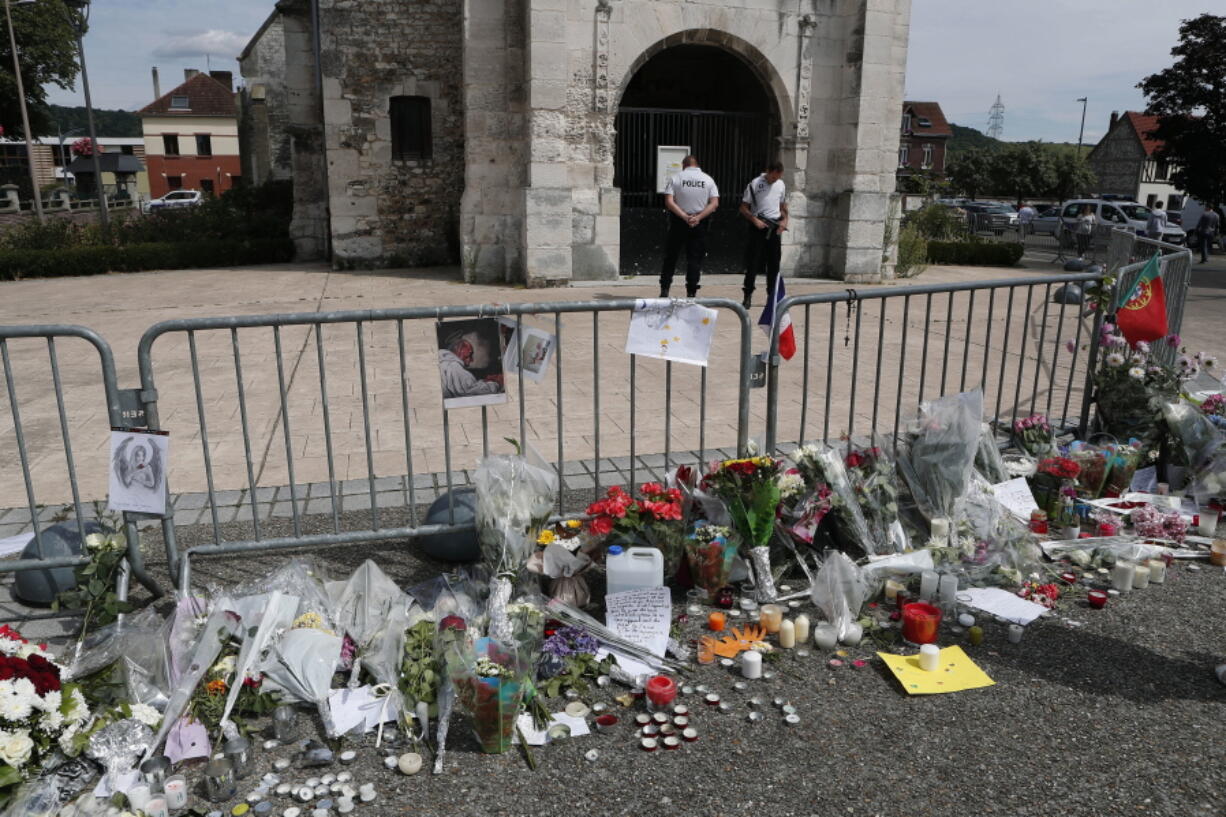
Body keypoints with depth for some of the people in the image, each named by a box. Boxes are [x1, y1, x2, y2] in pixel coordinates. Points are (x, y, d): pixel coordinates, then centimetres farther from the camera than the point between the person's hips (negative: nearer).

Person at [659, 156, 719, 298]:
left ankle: (664, 290, 8)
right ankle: (691, 293, 3)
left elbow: (669, 202, -12)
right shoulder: (708, 180, 4)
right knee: (695, 259, 5)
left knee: (670, 257, 9)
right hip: (700, 223, 1)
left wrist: (684, 216, -15)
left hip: (678, 222, -1)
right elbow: (714, 203, -6)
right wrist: (698, 217, -14)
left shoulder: (676, 178, -1)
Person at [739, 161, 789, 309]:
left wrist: (784, 220, 3)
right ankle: (748, 296, -1)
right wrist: (755, 220, -16)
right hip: (758, 227, -4)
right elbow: (744, 208, -3)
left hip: (775, 228, 4)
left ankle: (772, 296, 16)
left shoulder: (781, 185, 10)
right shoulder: (754, 184, -5)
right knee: (753, 263, -6)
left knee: (774, 264, 7)